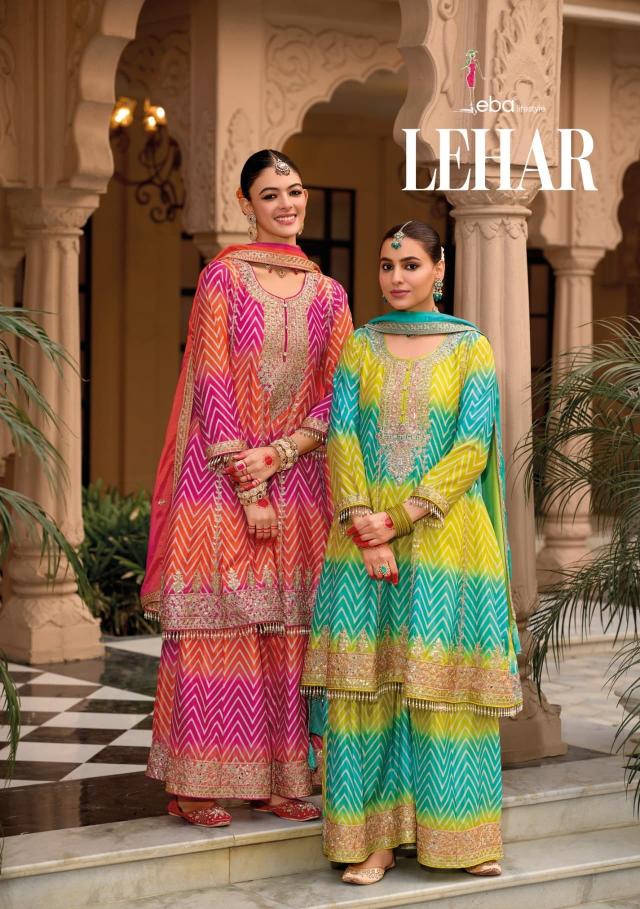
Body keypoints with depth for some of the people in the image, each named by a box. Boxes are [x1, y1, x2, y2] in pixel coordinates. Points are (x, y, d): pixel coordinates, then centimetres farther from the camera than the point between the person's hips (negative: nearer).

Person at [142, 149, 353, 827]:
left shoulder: (328, 295, 11)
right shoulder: (223, 276, -1)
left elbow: (336, 397, 6)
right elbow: (212, 386, -6)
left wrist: (276, 456, -10)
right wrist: (248, 491, -12)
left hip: (296, 479, 4)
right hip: (222, 477, -4)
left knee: (285, 626, 5)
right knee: (214, 621, -4)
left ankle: (276, 779, 11)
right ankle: (195, 784, 2)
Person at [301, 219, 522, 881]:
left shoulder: (470, 348, 5)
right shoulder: (360, 347, 11)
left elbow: (472, 447, -5)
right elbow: (342, 437, 1)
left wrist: (399, 517, -13)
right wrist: (363, 529, -13)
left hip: (445, 535, -1)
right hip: (364, 539, 2)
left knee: (443, 679, 0)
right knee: (367, 682, -3)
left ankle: (461, 834, 10)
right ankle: (374, 838, 2)